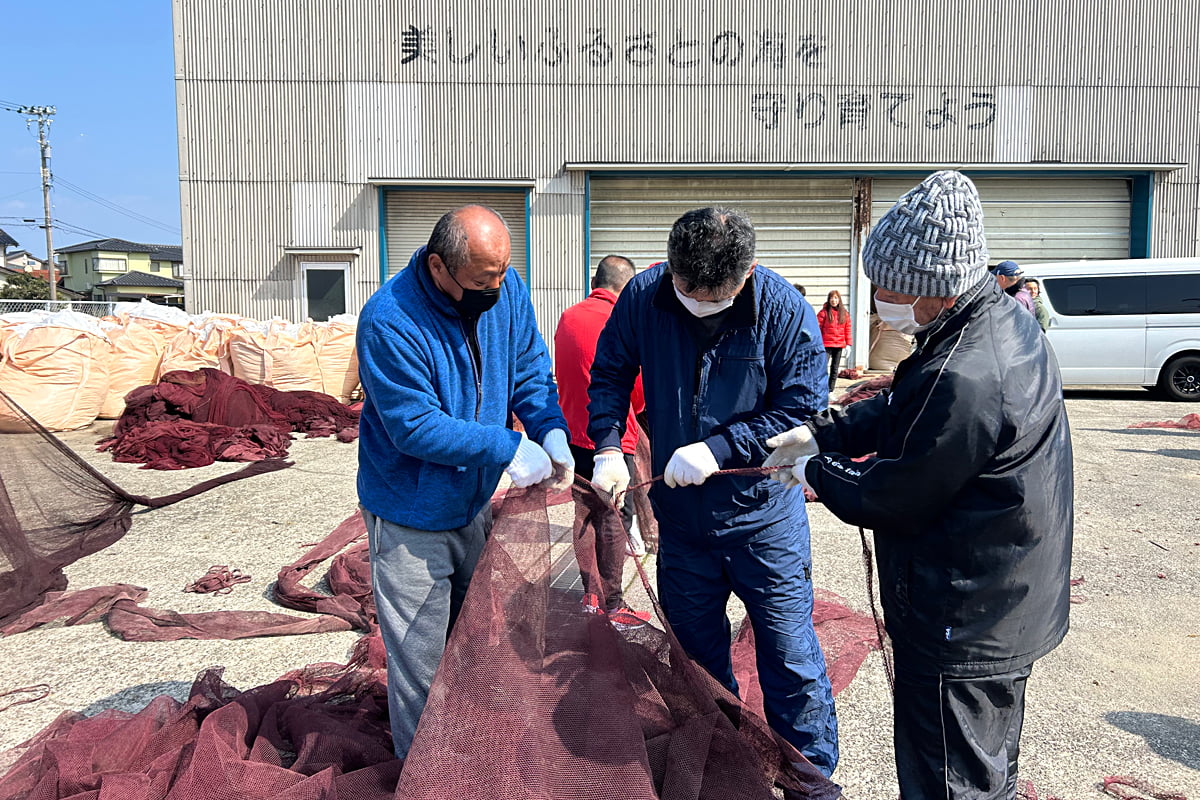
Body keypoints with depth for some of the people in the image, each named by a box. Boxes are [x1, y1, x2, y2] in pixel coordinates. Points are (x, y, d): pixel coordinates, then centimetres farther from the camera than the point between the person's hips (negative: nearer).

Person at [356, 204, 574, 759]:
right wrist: (507, 448, -29)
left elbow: (530, 372, 2)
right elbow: (416, 427, -27)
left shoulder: (506, 291, -8)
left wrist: (551, 431, -16)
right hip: (411, 519, -6)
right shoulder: (389, 321, -27)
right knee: (421, 668, 6)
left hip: (474, 503, 6)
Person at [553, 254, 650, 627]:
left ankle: (590, 590, 29)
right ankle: (612, 607, 12)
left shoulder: (567, 318, 3)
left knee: (585, 514, 19)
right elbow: (640, 393, -7)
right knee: (615, 522, 4)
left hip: (573, 433, 7)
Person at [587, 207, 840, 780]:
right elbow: (609, 376, 3)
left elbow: (803, 410, -15)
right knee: (697, 657, 19)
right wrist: (608, 449, -10)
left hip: (763, 516, -3)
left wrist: (717, 449, -21)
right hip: (680, 516, 3)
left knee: (792, 662, 5)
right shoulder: (643, 296, -9)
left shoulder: (783, 309, -17)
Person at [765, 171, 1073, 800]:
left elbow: (892, 498, -22)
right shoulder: (1004, 320, 0)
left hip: (962, 626, -10)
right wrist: (821, 433, 2)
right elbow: (900, 409, 11)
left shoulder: (964, 381, -34)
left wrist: (817, 473, -5)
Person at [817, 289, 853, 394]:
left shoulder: (845, 313, 8)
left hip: (839, 345, 4)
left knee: (835, 369, 10)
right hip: (826, 345, -4)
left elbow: (848, 330, 10)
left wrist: (849, 344, 5)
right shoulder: (824, 312, -5)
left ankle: (830, 391, 18)